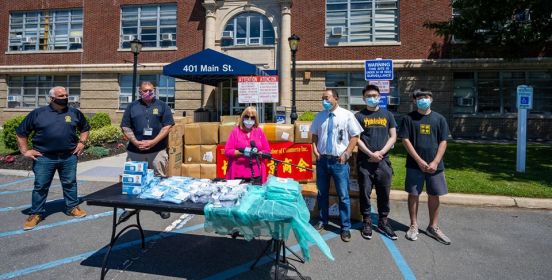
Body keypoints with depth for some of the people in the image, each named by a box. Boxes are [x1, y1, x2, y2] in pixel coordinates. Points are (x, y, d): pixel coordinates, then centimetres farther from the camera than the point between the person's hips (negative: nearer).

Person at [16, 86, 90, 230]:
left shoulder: (74, 113, 5)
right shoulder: (37, 113, 0)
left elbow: (85, 128, 20)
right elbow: (21, 132, 6)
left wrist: (81, 143, 7)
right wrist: (25, 151, 0)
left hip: (69, 157, 2)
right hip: (44, 158, -1)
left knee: (70, 183, 11)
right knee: (40, 186, 6)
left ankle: (72, 207, 25)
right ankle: (36, 213, 18)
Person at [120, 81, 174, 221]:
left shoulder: (162, 106, 4)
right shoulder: (132, 106, 10)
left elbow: (167, 126, -3)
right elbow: (126, 127, 7)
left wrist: (153, 142, -13)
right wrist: (135, 142, -9)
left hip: (157, 150, -2)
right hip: (135, 150, 2)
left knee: (160, 179, 4)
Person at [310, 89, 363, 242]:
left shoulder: (347, 115, -5)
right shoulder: (319, 116, 8)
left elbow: (355, 136, -3)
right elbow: (314, 135, 15)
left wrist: (346, 153, -11)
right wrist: (315, 149, 0)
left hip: (339, 161, -4)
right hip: (322, 160, 4)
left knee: (343, 196, 3)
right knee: (322, 193, 16)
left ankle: (345, 227, 17)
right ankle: (322, 221, 34)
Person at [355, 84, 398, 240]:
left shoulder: (387, 115, 10)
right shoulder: (359, 116, 3)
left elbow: (393, 137, 6)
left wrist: (381, 152, -8)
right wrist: (371, 154, -13)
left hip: (383, 161, 2)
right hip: (364, 161, -2)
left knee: (384, 193, 8)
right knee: (365, 192, 5)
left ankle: (383, 222, 22)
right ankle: (366, 222, 18)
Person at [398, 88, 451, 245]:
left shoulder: (439, 119, 5)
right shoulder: (409, 118, 0)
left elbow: (443, 142, 2)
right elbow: (405, 140, -5)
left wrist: (435, 162, -9)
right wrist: (419, 160, -12)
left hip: (435, 165, 2)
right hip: (415, 165, -2)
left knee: (434, 195, 8)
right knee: (413, 194, 4)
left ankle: (433, 227, 23)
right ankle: (414, 226, 18)